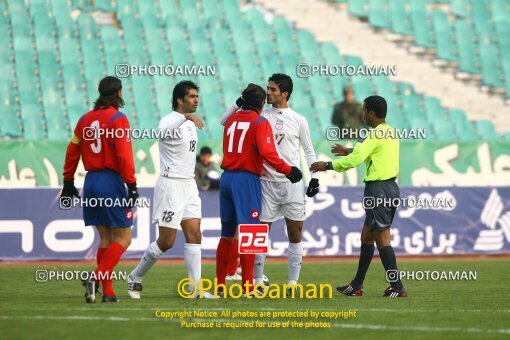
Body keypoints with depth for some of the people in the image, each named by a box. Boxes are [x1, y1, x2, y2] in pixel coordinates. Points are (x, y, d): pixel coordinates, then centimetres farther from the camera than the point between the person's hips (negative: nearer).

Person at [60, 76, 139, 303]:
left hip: (91, 181, 7)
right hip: (112, 180, -7)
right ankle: (97, 278, -20)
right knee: (123, 238, -2)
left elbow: (72, 152, 13)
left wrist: (68, 182, 20)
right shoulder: (118, 119, -9)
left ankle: (107, 292, 8)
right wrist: (131, 185, -14)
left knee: (105, 238, 12)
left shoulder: (85, 119, 11)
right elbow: (124, 156, -16)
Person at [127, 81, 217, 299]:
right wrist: (186, 116, -48)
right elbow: (163, 132, -40)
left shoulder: (190, 123, 14)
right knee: (166, 242, -4)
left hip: (189, 185, 8)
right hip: (170, 185, -8)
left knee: (194, 236, 0)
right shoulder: (169, 120, -15)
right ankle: (135, 278, 14)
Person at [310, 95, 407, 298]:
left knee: (382, 239, -6)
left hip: (378, 188, -9)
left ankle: (397, 288, -9)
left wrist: (328, 166, -7)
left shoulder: (375, 135, -15)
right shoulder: (390, 132, 13)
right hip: (391, 187, 9)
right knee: (366, 235, 16)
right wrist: (348, 152, 36)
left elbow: (354, 160, -17)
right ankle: (357, 285, 22)